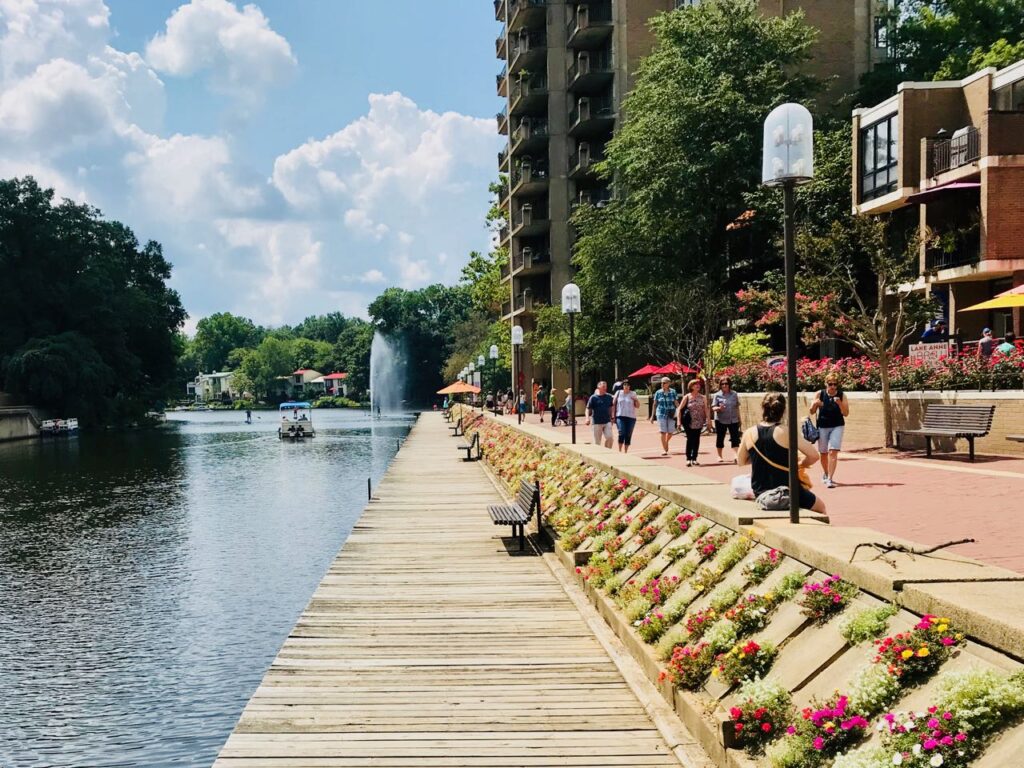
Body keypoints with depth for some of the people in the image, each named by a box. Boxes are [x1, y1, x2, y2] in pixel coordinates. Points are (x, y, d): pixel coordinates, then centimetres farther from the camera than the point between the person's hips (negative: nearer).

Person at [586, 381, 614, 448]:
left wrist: (611, 418, 17)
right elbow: (588, 409, -3)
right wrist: (588, 418, -17)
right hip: (597, 422, -3)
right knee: (597, 442, 3)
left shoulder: (609, 397, 7)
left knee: (609, 437, -11)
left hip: (607, 422, 3)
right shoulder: (593, 397, -3)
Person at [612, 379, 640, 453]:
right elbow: (613, 405, 7)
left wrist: (636, 400, -11)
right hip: (620, 416, -1)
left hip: (631, 417, 1)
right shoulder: (618, 393, 5)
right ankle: (620, 451, -4)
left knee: (628, 435, 4)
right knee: (621, 433, -15)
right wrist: (613, 416, 1)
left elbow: (637, 406, 9)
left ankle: (626, 452, 14)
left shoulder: (633, 394, 6)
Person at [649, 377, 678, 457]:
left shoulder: (673, 392, 2)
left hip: (671, 414, 1)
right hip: (661, 414, -1)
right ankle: (664, 449, -1)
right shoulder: (658, 393, 3)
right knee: (663, 432, -8)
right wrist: (653, 415, 9)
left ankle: (666, 442, 35)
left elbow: (676, 403, 4)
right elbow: (655, 404, 9)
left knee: (670, 432, 4)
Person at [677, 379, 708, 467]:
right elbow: (679, 409, -3)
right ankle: (688, 458, 3)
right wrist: (679, 420, -11)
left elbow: (706, 409, 8)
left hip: (699, 422, 3)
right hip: (689, 423, -3)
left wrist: (708, 420, 1)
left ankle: (694, 458, 13)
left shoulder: (702, 397, 5)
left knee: (696, 440, 4)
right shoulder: (687, 397, -3)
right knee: (690, 439, -4)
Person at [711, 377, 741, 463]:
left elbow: (737, 407, 11)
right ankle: (720, 456, 21)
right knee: (720, 438, 7)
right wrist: (719, 408, -30)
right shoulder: (717, 395, -4)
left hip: (733, 420, 2)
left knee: (735, 438, -8)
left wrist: (739, 418, 13)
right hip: (721, 420, -1)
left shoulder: (734, 394, 4)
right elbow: (713, 408, -8)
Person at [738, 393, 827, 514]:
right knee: (820, 507, 23)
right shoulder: (785, 433, -16)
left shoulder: (749, 434, -4)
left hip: (761, 494, 4)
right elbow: (814, 455, -17)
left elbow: (740, 462, 10)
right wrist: (800, 465, 1)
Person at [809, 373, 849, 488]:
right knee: (823, 453, 13)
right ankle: (826, 474, 36)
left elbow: (846, 413, -8)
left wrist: (839, 403, -24)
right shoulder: (820, 394, -3)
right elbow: (812, 412, 1)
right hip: (822, 426, 2)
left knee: (833, 452, -15)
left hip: (837, 426, -2)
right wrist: (815, 404, -21)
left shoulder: (841, 396, -5)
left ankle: (830, 479, -17)